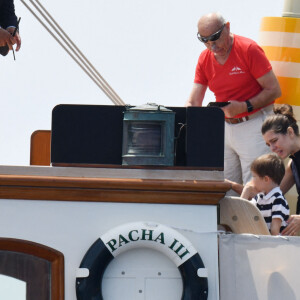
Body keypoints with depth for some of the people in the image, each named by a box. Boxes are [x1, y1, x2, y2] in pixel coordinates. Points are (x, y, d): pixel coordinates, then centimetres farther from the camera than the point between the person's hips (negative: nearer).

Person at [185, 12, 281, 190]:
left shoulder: (249, 50, -11)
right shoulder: (204, 59, 5)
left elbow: (274, 90, -11)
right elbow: (193, 103, 4)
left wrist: (244, 107, -23)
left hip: (254, 125, -6)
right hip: (226, 127, 6)